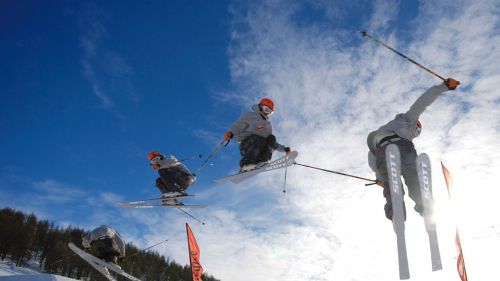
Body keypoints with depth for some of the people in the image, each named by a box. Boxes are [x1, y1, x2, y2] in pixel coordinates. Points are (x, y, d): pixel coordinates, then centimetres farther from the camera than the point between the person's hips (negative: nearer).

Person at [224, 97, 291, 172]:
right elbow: (237, 127, 0)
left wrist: (284, 149, 18)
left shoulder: (268, 125, 30)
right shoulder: (250, 116, 12)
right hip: (247, 144, -5)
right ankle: (245, 165, -44)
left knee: (271, 138, -22)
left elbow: (272, 143, 31)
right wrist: (230, 133, -22)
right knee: (259, 140, -35)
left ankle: (258, 162, -38)